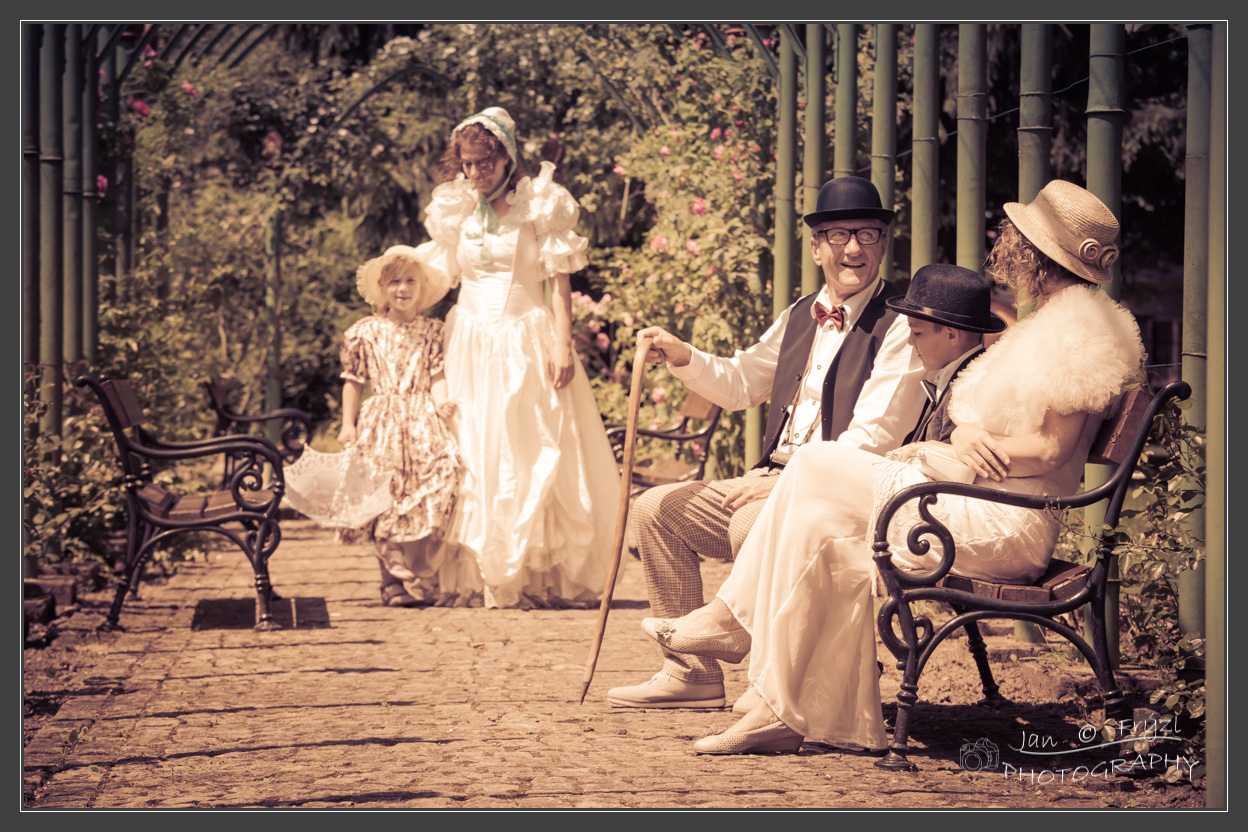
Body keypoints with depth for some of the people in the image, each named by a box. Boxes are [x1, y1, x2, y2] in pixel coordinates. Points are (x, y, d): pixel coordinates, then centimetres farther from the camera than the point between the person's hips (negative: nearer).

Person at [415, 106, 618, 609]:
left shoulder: (541, 206, -2)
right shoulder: (455, 210, 9)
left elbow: (560, 283, -4)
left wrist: (563, 346, -12)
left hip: (526, 343, -4)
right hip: (469, 343, 4)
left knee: (534, 461, -6)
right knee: (471, 462, 0)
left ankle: (539, 580, -4)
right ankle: (474, 580, 3)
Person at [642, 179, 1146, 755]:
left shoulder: (1079, 325, -11)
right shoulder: (1054, 322, 22)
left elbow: (1052, 446, -17)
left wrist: (952, 452, -11)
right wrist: (969, 434, 0)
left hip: (1006, 526, -10)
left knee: (815, 466, -15)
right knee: (819, 524, -6)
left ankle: (734, 616, -3)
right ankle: (784, 712, -8)